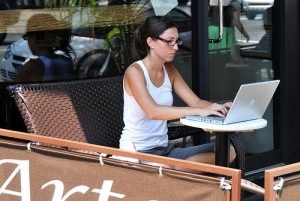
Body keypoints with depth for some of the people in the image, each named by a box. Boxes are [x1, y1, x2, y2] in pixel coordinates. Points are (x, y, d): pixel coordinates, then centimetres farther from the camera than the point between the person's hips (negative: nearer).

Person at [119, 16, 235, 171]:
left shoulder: (169, 70, 11)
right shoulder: (134, 72, -13)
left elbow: (196, 102, 7)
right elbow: (153, 111, -28)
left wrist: (220, 107, -15)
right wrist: (199, 111, -34)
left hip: (165, 149, 8)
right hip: (137, 153, -8)